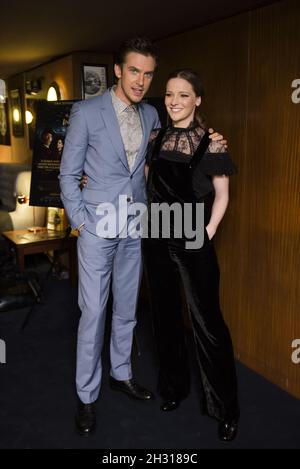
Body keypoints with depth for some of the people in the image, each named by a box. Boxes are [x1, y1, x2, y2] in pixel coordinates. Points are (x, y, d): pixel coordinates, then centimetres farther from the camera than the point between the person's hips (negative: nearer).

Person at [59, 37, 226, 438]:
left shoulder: (151, 115, 6)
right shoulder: (86, 112, -8)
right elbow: (68, 173, -3)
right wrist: (79, 220, -8)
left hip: (135, 225, 5)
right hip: (98, 225, -4)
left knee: (127, 307, 15)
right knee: (93, 312, 0)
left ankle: (121, 374, 34)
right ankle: (87, 395, 18)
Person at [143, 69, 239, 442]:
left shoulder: (210, 142, -5)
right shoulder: (155, 139, 8)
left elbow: (221, 194, -2)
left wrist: (209, 232, -9)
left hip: (193, 242, -5)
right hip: (157, 238, 5)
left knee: (206, 321, -1)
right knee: (165, 314, 15)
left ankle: (225, 407, 18)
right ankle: (174, 386, 36)